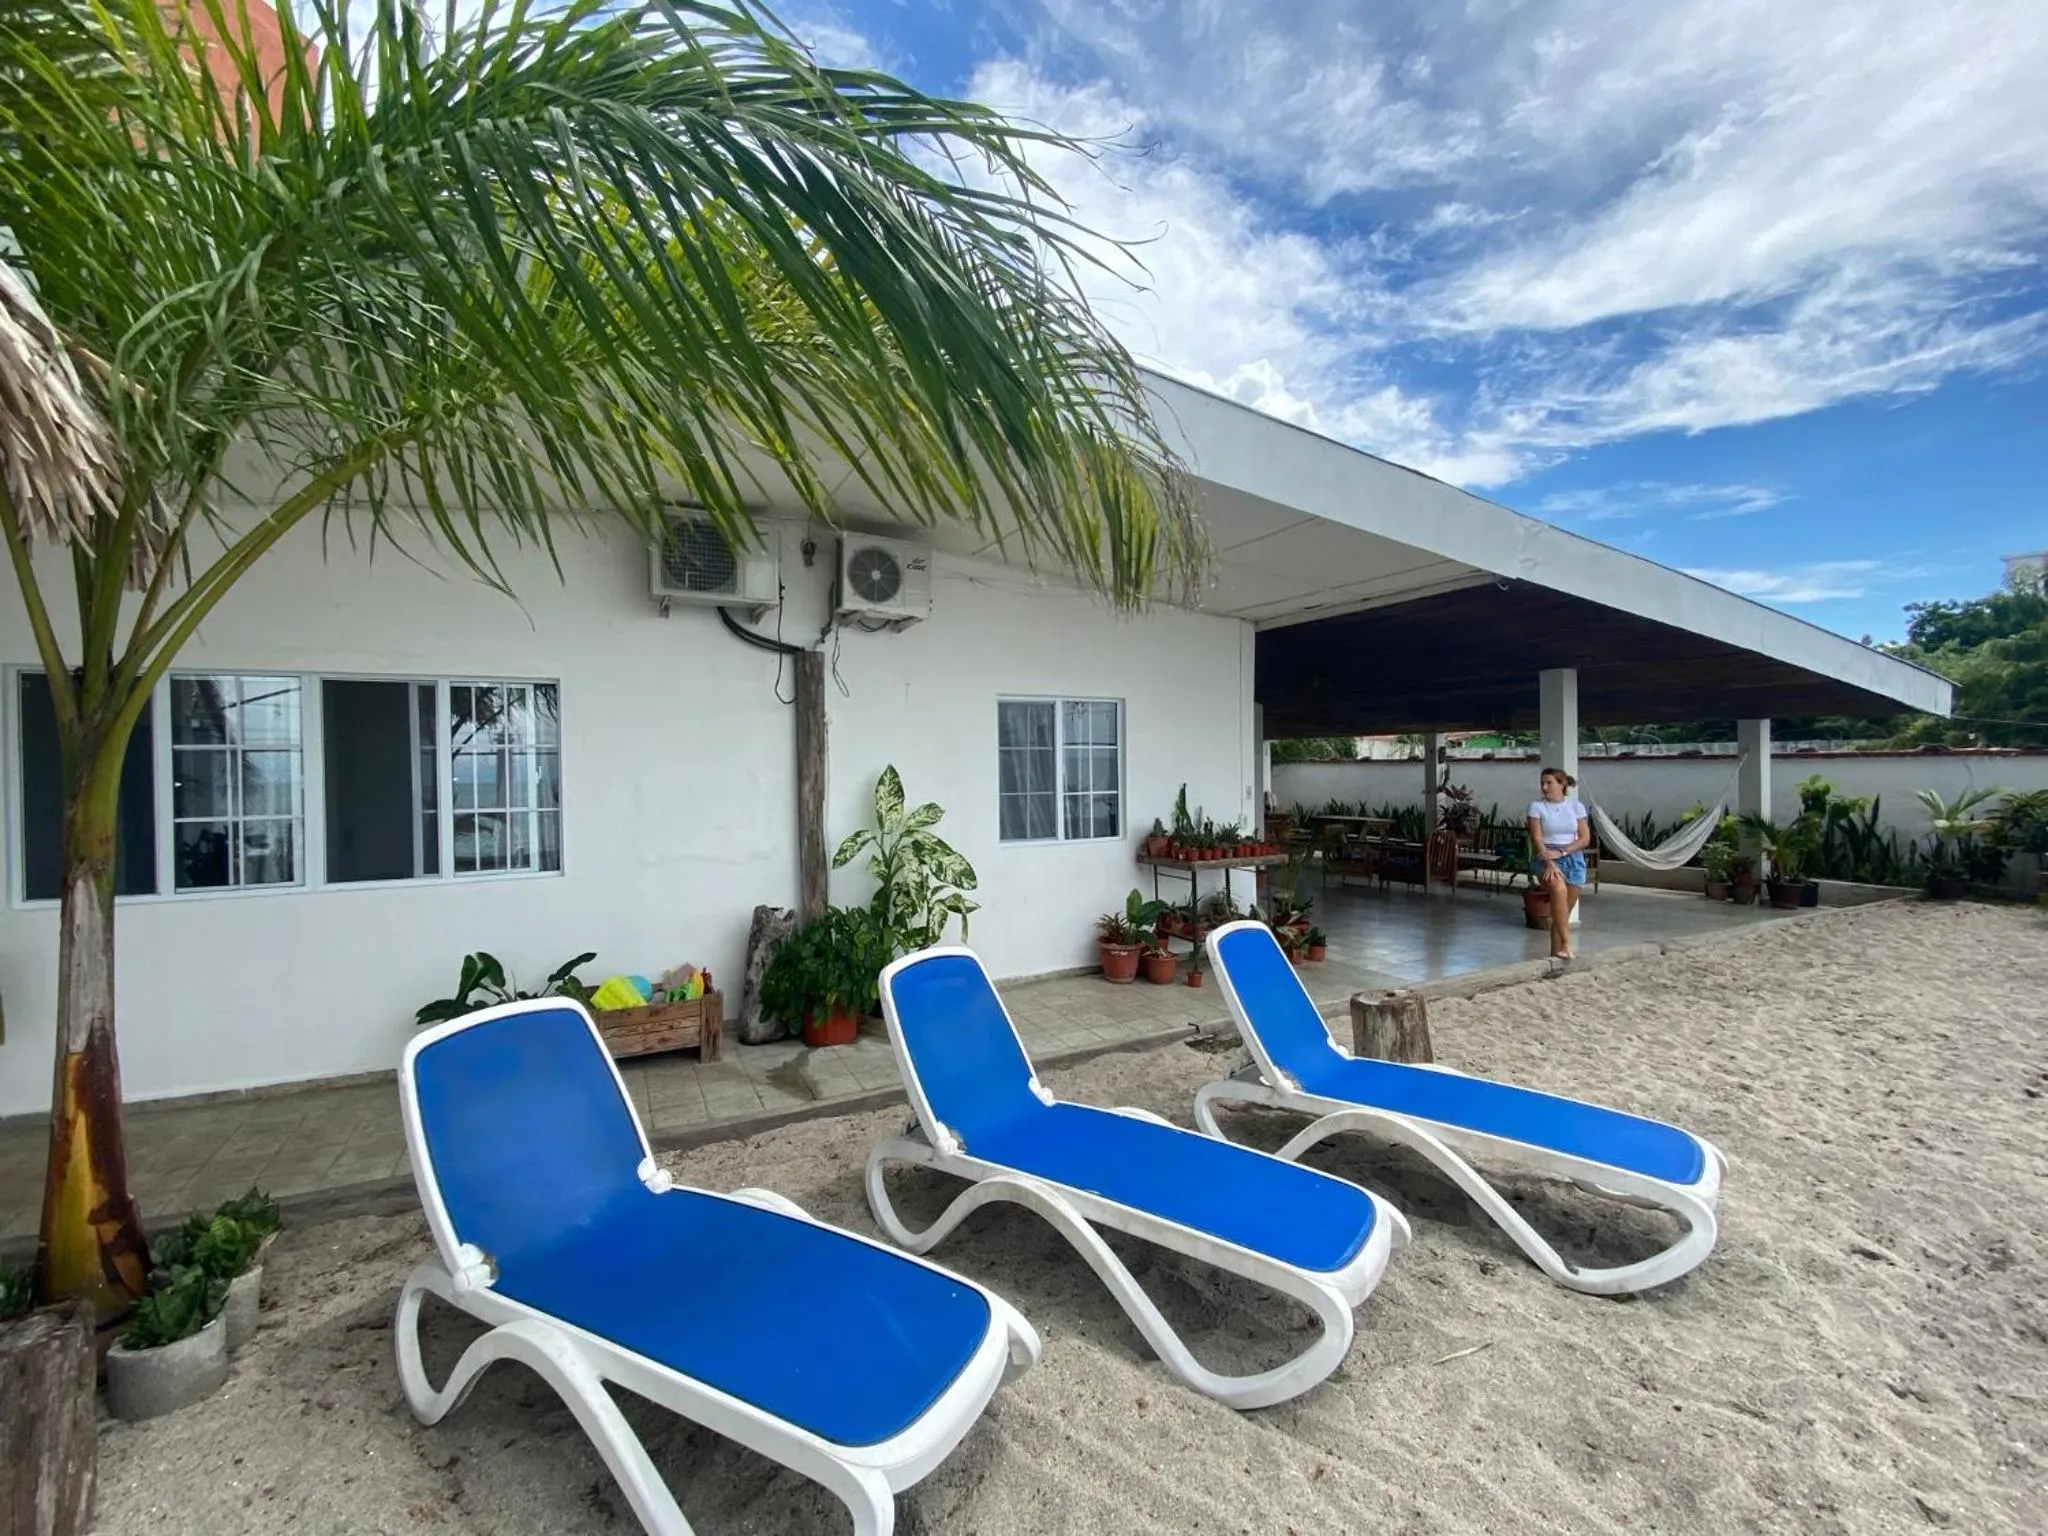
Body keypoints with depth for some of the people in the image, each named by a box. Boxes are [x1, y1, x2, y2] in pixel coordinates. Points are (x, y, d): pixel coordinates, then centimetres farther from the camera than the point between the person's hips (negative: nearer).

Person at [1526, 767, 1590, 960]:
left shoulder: (1576, 806, 5)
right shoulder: (1536, 806, -2)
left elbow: (1585, 839, 2)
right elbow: (1536, 838, -9)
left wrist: (1561, 852, -13)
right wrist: (1549, 863, -21)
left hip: (1573, 858, 3)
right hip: (1547, 858, -3)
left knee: (1564, 912, 2)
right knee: (1559, 889, -33)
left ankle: (1556, 954, 8)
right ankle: (1566, 944, -30)